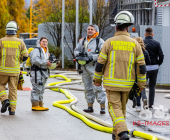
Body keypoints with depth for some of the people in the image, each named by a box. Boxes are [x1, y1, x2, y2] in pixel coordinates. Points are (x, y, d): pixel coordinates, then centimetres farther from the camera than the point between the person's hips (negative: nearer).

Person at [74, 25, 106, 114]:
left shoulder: (100, 41, -2)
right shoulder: (82, 41, 17)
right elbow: (76, 50, 23)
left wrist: (92, 57, -19)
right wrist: (78, 54, -1)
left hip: (94, 67, -6)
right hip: (84, 68, 6)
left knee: (97, 88, -12)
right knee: (88, 88, 10)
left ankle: (102, 107, -11)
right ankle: (90, 106, 16)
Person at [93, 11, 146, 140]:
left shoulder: (109, 42, -6)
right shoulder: (134, 44, -2)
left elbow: (100, 63, -3)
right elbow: (141, 66, -1)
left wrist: (97, 79, 11)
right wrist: (142, 84, 8)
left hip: (111, 83, -3)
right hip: (127, 83, 3)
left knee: (115, 108, -4)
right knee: (122, 107, 17)